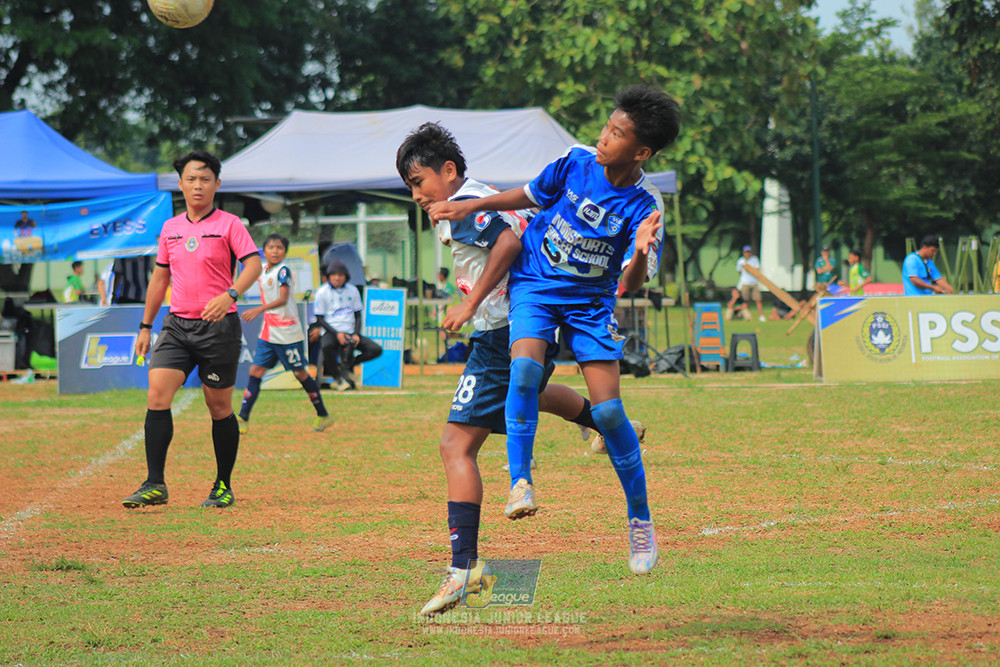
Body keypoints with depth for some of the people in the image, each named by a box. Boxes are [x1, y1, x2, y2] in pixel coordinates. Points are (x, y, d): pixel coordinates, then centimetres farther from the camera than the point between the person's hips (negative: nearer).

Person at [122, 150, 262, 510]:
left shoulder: (229, 224, -3)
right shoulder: (170, 228, 13)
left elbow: (254, 263, -14)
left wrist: (230, 294, -31)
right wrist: (146, 326, 20)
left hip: (218, 327, -4)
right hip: (177, 324, 4)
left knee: (219, 406, 2)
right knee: (157, 395, -11)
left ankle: (224, 486, 15)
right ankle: (155, 484, -12)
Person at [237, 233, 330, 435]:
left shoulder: (283, 271, -13)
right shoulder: (262, 272, 10)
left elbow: (282, 299, -25)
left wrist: (260, 309, -37)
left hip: (288, 333, -7)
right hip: (268, 333, 7)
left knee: (299, 373, 2)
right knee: (256, 370, -2)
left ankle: (323, 415, 17)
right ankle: (243, 419, -4)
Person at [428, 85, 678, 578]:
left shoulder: (644, 205, -16)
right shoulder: (577, 162, -11)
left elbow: (632, 283, -21)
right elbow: (530, 196, 9)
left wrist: (641, 254, -41)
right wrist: (472, 206, 2)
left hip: (591, 301, -1)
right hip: (534, 285, 1)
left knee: (608, 410, -10)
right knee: (525, 367, -29)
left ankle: (640, 519, 6)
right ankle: (520, 483, -24)